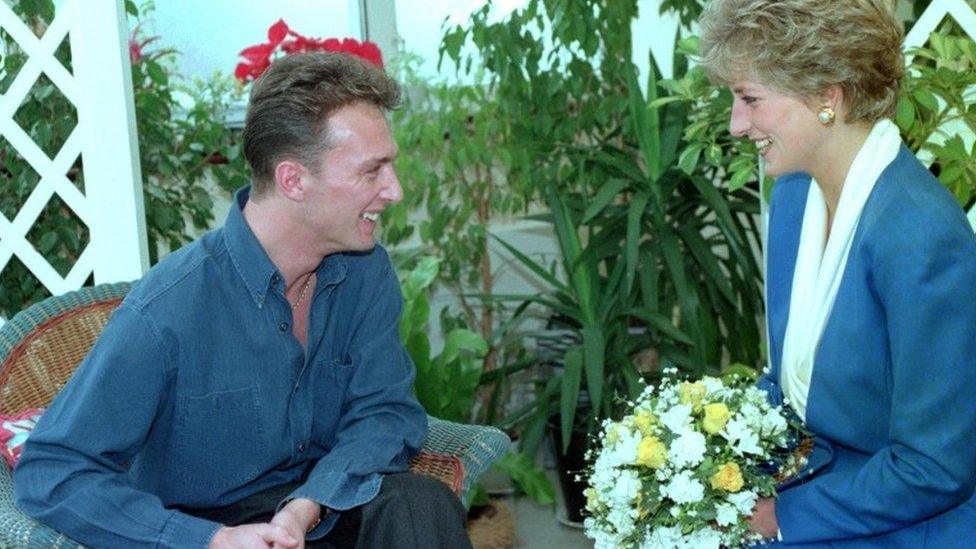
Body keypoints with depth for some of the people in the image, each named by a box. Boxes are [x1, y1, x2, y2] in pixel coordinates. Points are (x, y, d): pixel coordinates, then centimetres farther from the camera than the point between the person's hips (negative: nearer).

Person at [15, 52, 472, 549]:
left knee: (422, 502, -25)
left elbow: (386, 410, -4)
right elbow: (49, 473, -20)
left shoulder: (365, 272, -4)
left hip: (324, 503, 5)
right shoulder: (166, 308, -21)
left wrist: (307, 507, -24)